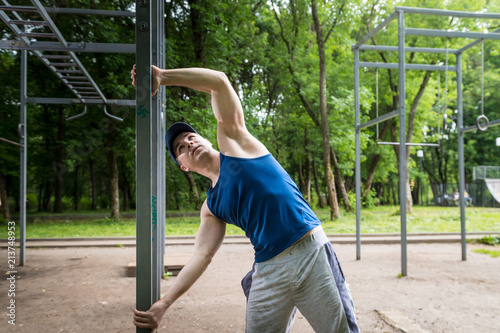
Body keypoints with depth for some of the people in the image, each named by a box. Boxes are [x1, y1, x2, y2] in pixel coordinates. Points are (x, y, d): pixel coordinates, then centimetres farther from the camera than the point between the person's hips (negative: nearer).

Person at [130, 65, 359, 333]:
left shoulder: (232, 140, 4)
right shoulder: (211, 208, 12)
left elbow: (219, 81, -2)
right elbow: (201, 256, 6)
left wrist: (161, 77, -1)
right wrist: (163, 304, 0)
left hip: (311, 253, -4)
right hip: (269, 270, 4)